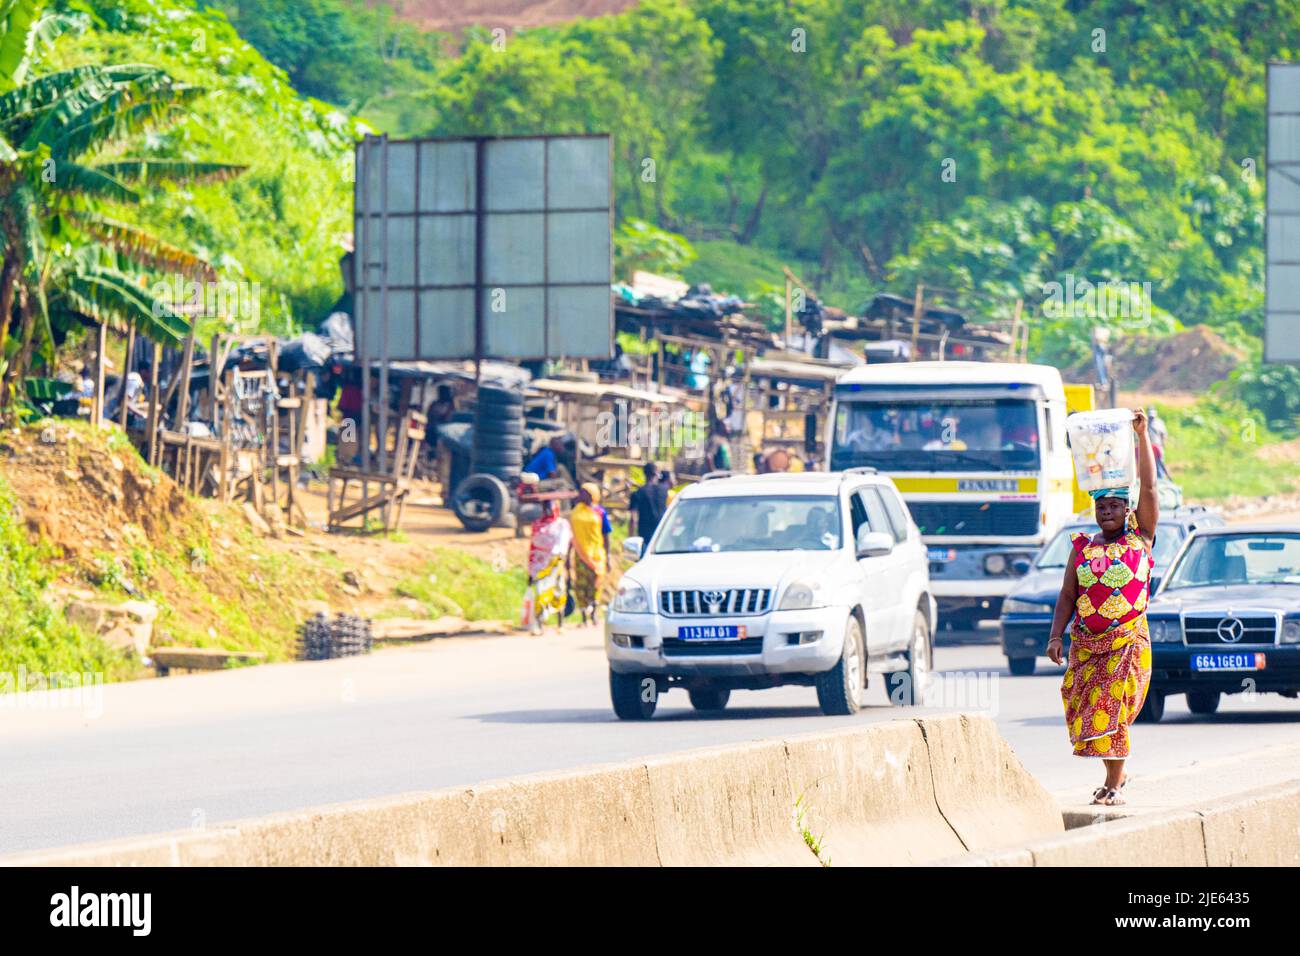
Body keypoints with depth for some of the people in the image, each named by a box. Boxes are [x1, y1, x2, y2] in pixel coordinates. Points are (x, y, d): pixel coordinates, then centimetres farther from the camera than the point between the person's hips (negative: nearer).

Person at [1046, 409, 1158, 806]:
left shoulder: (1141, 539, 3)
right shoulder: (1082, 547, 10)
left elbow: (1148, 488, -5)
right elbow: (1067, 595, 11)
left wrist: (1142, 437, -10)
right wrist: (1056, 635, 0)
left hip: (1128, 639, -4)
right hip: (1086, 640, 4)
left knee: (1113, 708, -11)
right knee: (1086, 709, 3)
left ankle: (1114, 783, -6)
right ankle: (1115, 775, 21)